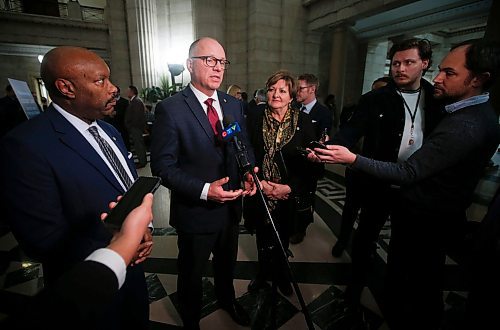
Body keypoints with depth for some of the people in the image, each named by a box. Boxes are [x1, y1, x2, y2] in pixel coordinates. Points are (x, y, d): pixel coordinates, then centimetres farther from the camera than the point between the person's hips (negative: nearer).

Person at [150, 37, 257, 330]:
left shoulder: (234, 105, 1)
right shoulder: (170, 109, -16)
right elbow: (163, 166, -17)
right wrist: (204, 190, -27)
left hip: (232, 205, 5)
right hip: (196, 211, -5)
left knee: (227, 264, 30)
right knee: (192, 273, 22)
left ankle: (227, 300, 61)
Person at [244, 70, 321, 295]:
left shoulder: (304, 121, -5)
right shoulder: (254, 119, -3)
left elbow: (311, 160, -6)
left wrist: (289, 187, -15)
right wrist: (261, 183, -14)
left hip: (290, 193, 0)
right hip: (260, 193, 1)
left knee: (282, 237, 16)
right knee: (263, 237, 16)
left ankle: (281, 274, 43)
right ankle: (263, 273, 42)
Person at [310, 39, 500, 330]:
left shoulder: (464, 127, -27)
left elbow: (407, 173, -29)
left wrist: (352, 159, -32)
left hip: (422, 223, -9)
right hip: (440, 217, 9)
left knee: (403, 280, 10)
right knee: (427, 285, 25)